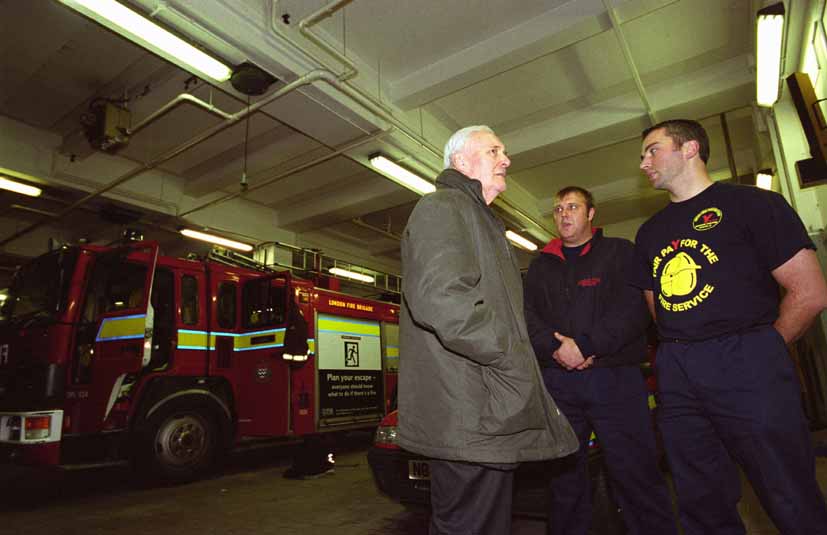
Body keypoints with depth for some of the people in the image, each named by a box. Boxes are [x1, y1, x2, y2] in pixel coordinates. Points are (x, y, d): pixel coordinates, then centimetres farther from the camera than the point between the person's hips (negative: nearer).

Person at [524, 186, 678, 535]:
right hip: (557, 382, 3)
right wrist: (555, 348, -12)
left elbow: (634, 307, -7)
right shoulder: (540, 265, 18)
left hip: (615, 378, -3)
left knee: (635, 475, 0)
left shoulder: (621, 252, 8)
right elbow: (527, 314, 6)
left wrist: (584, 345, -16)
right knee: (565, 478, 12)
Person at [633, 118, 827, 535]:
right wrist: (682, 353, 10)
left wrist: (761, 351, 0)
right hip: (676, 375, 5)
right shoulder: (650, 232, 16)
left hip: (746, 367, -5)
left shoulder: (751, 203, 0)